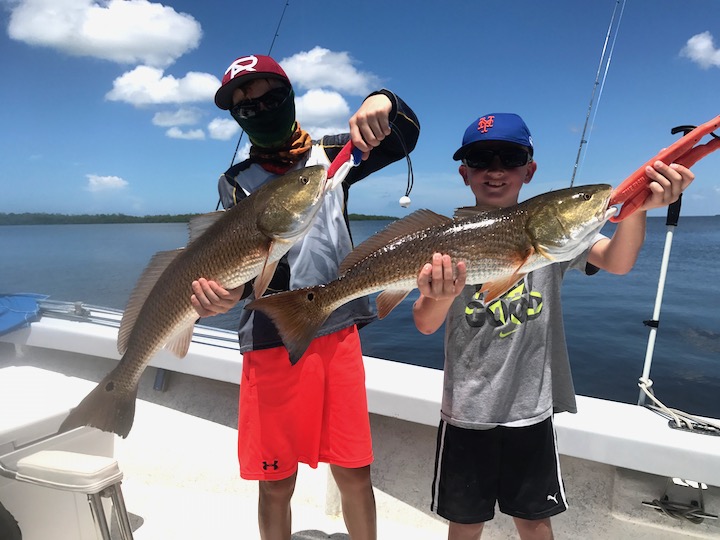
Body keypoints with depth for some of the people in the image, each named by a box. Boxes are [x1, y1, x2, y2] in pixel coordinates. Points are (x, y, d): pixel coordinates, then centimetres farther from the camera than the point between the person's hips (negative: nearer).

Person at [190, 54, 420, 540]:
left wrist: (384, 101, -20)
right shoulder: (237, 182, 6)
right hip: (272, 342, 0)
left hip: (339, 333, 1)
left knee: (355, 473, 7)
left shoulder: (331, 153, 11)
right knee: (277, 482, 9)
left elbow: (406, 136, 2)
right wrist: (227, 293, -31)